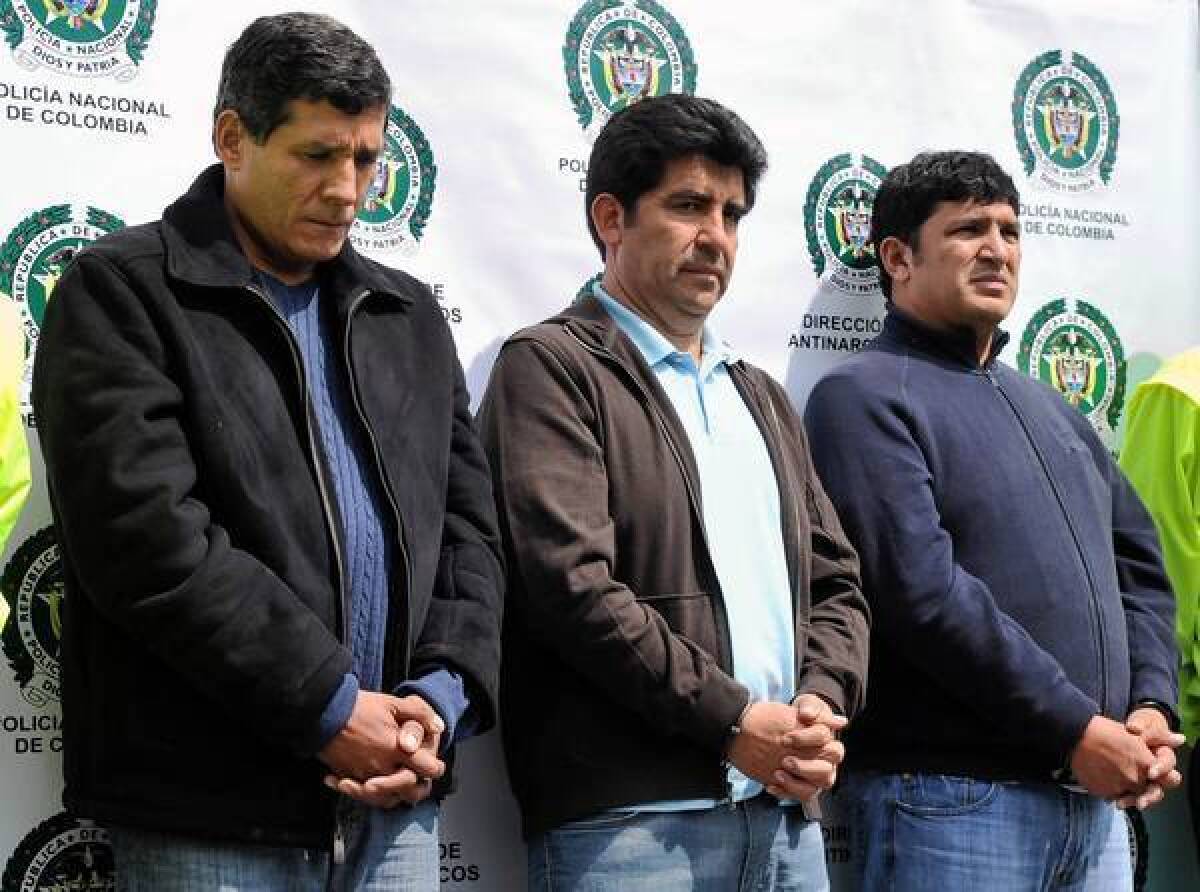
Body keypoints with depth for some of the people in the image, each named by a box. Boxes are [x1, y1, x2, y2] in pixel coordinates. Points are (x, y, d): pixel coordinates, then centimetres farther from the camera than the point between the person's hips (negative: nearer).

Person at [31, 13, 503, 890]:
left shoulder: (409, 315, 15)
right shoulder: (123, 290, -3)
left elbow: (469, 523, 13)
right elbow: (148, 538, -14)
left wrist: (443, 695, -4)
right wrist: (331, 708, -14)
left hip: (395, 799, 5)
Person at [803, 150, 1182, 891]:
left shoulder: (1048, 408, 19)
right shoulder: (865, 397, -6)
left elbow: (1140, 564, 19)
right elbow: (921, 592, -17)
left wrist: (1152, 705, 1)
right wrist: (1075, 729, -15)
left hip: (1097, 795, 7)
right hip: (952, 798, -7)